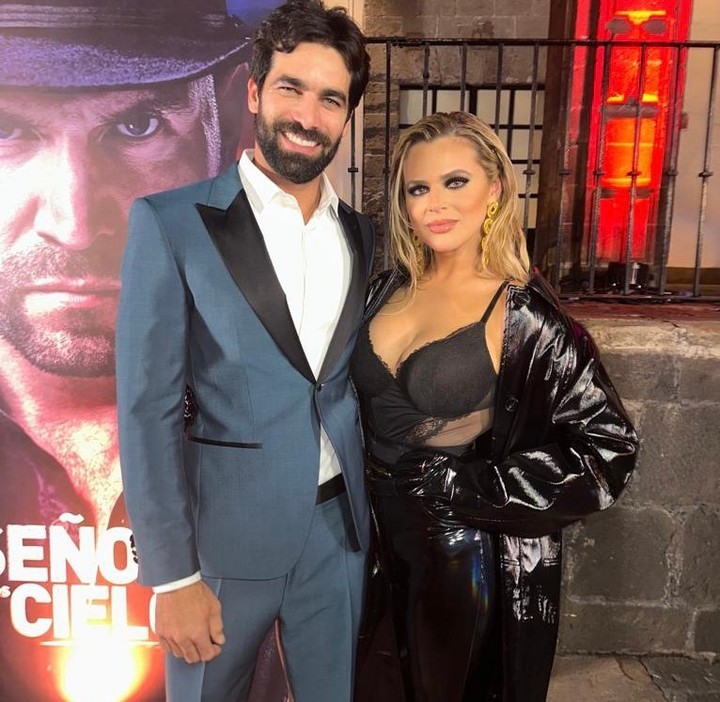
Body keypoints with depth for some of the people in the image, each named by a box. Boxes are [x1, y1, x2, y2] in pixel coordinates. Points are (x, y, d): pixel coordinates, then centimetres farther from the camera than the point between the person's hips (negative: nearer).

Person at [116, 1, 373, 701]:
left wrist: (373, 512, 8)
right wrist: (172, 575, -12)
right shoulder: (170, 222, -10)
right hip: (223, 533, -3)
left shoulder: (360, 234, 4)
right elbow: (147, 407, -12)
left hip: (338, 528, 4)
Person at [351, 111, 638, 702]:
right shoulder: (391, 288, -2)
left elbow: (608, 449, -19)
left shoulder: (524, 315, -18)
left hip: (467, 559, -5)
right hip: (385, 538, 5)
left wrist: (460, 490, -20)